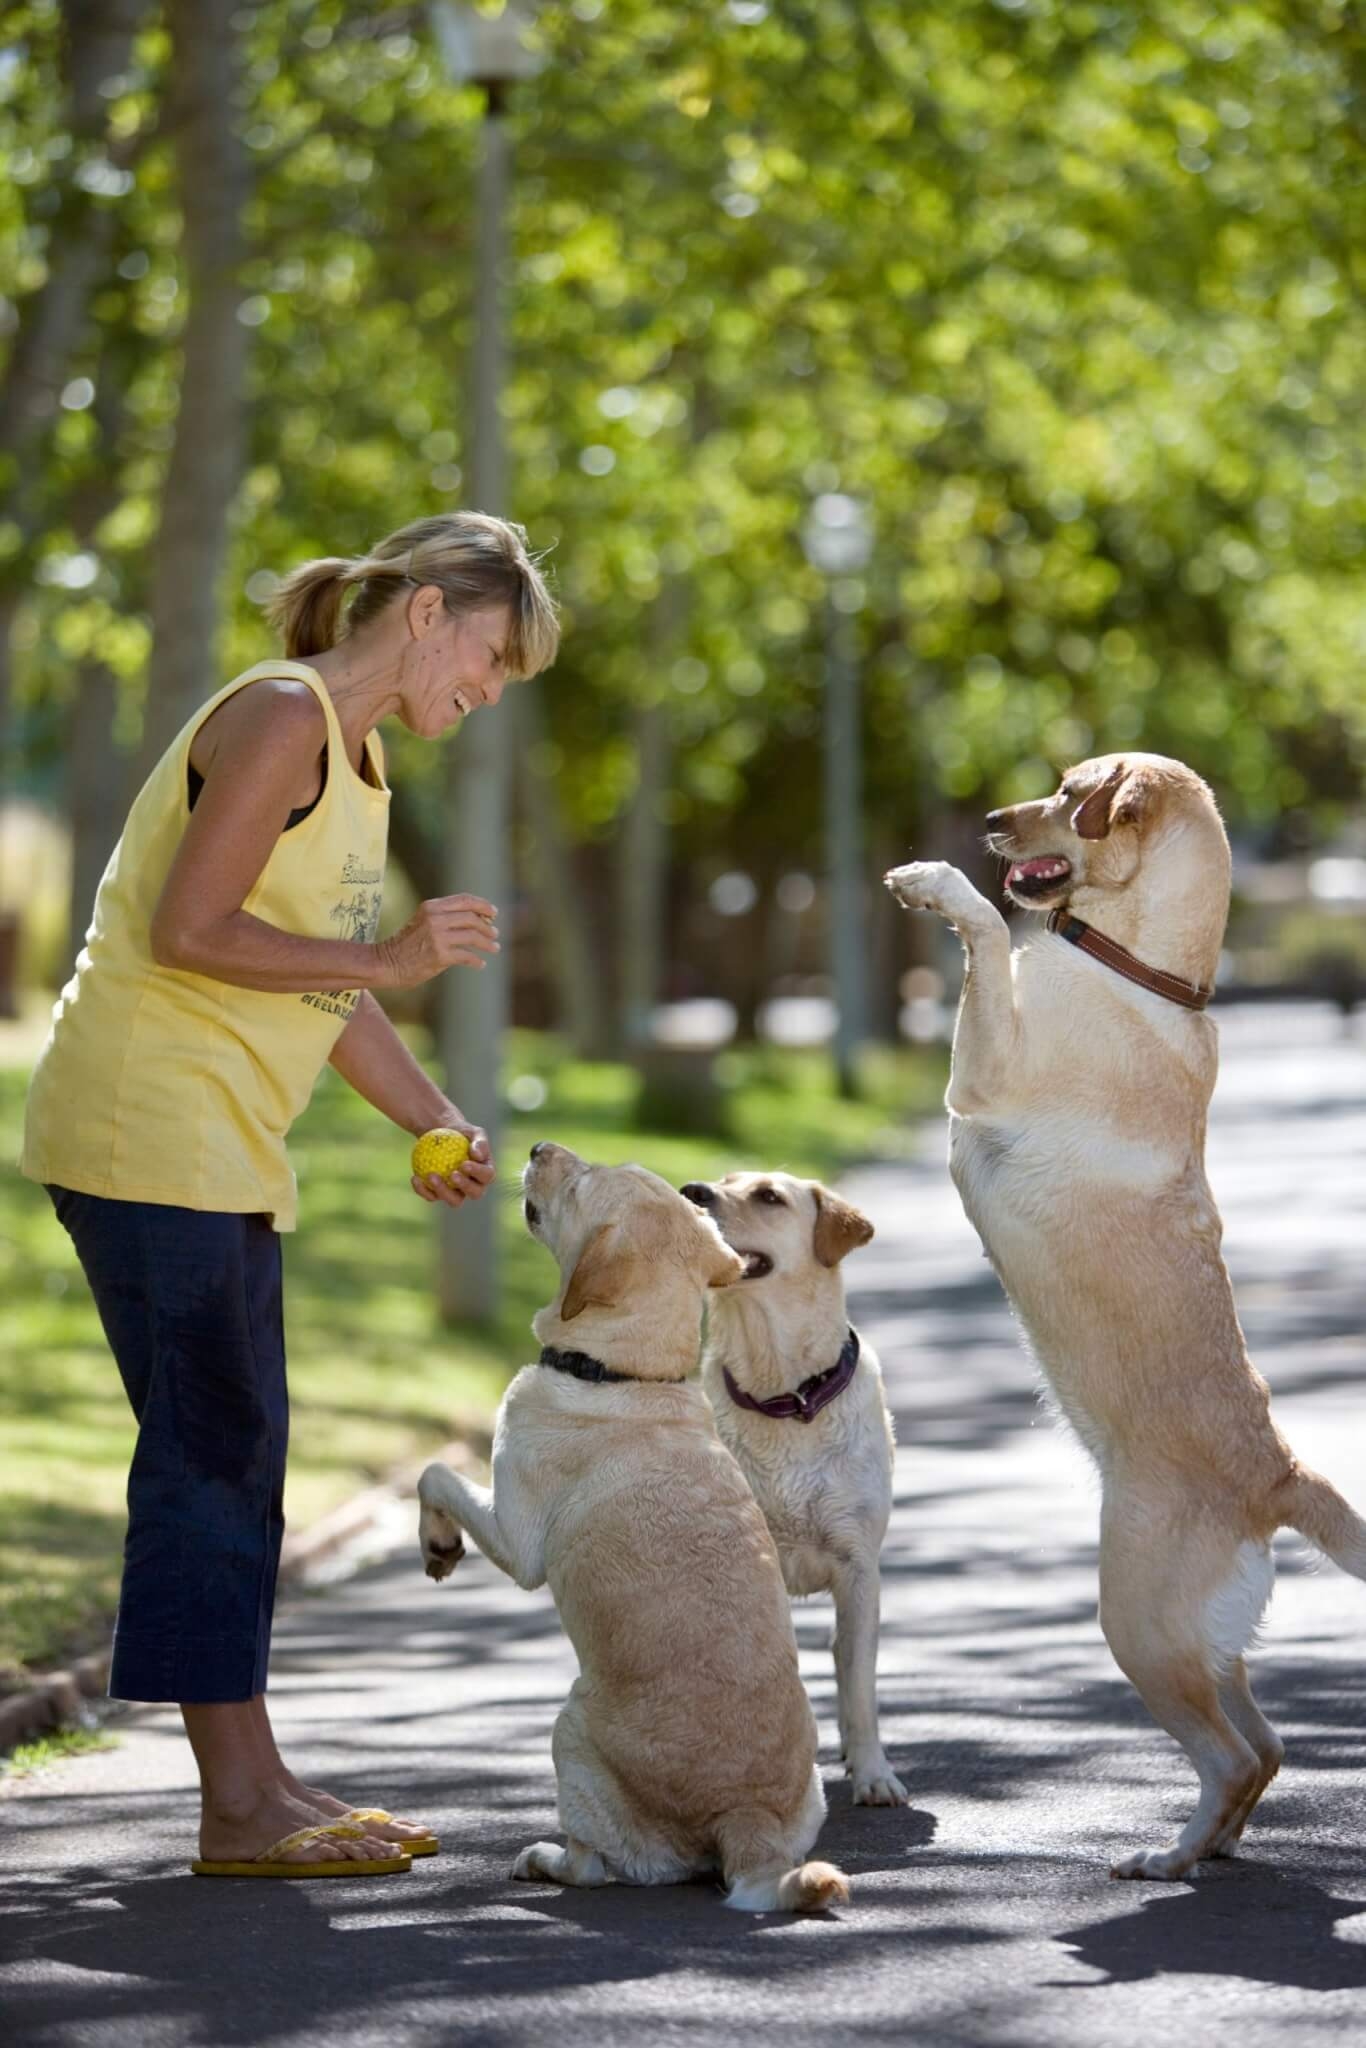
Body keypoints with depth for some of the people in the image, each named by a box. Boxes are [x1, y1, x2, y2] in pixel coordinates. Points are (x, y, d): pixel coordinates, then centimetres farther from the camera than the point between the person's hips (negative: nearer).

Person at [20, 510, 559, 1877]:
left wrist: (433, 1123, 10)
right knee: (210, 1447, -9)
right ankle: (238, 1810, -6)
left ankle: (254, 1786, 14)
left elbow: (324, 976, 21)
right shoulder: (280, 716, -13)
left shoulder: (356, 758, 18)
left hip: (217, 1148, 10)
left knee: (231, 1453, 10)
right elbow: (188, 931, -20)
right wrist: (391, 960, -17)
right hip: (145, 1127, -10)